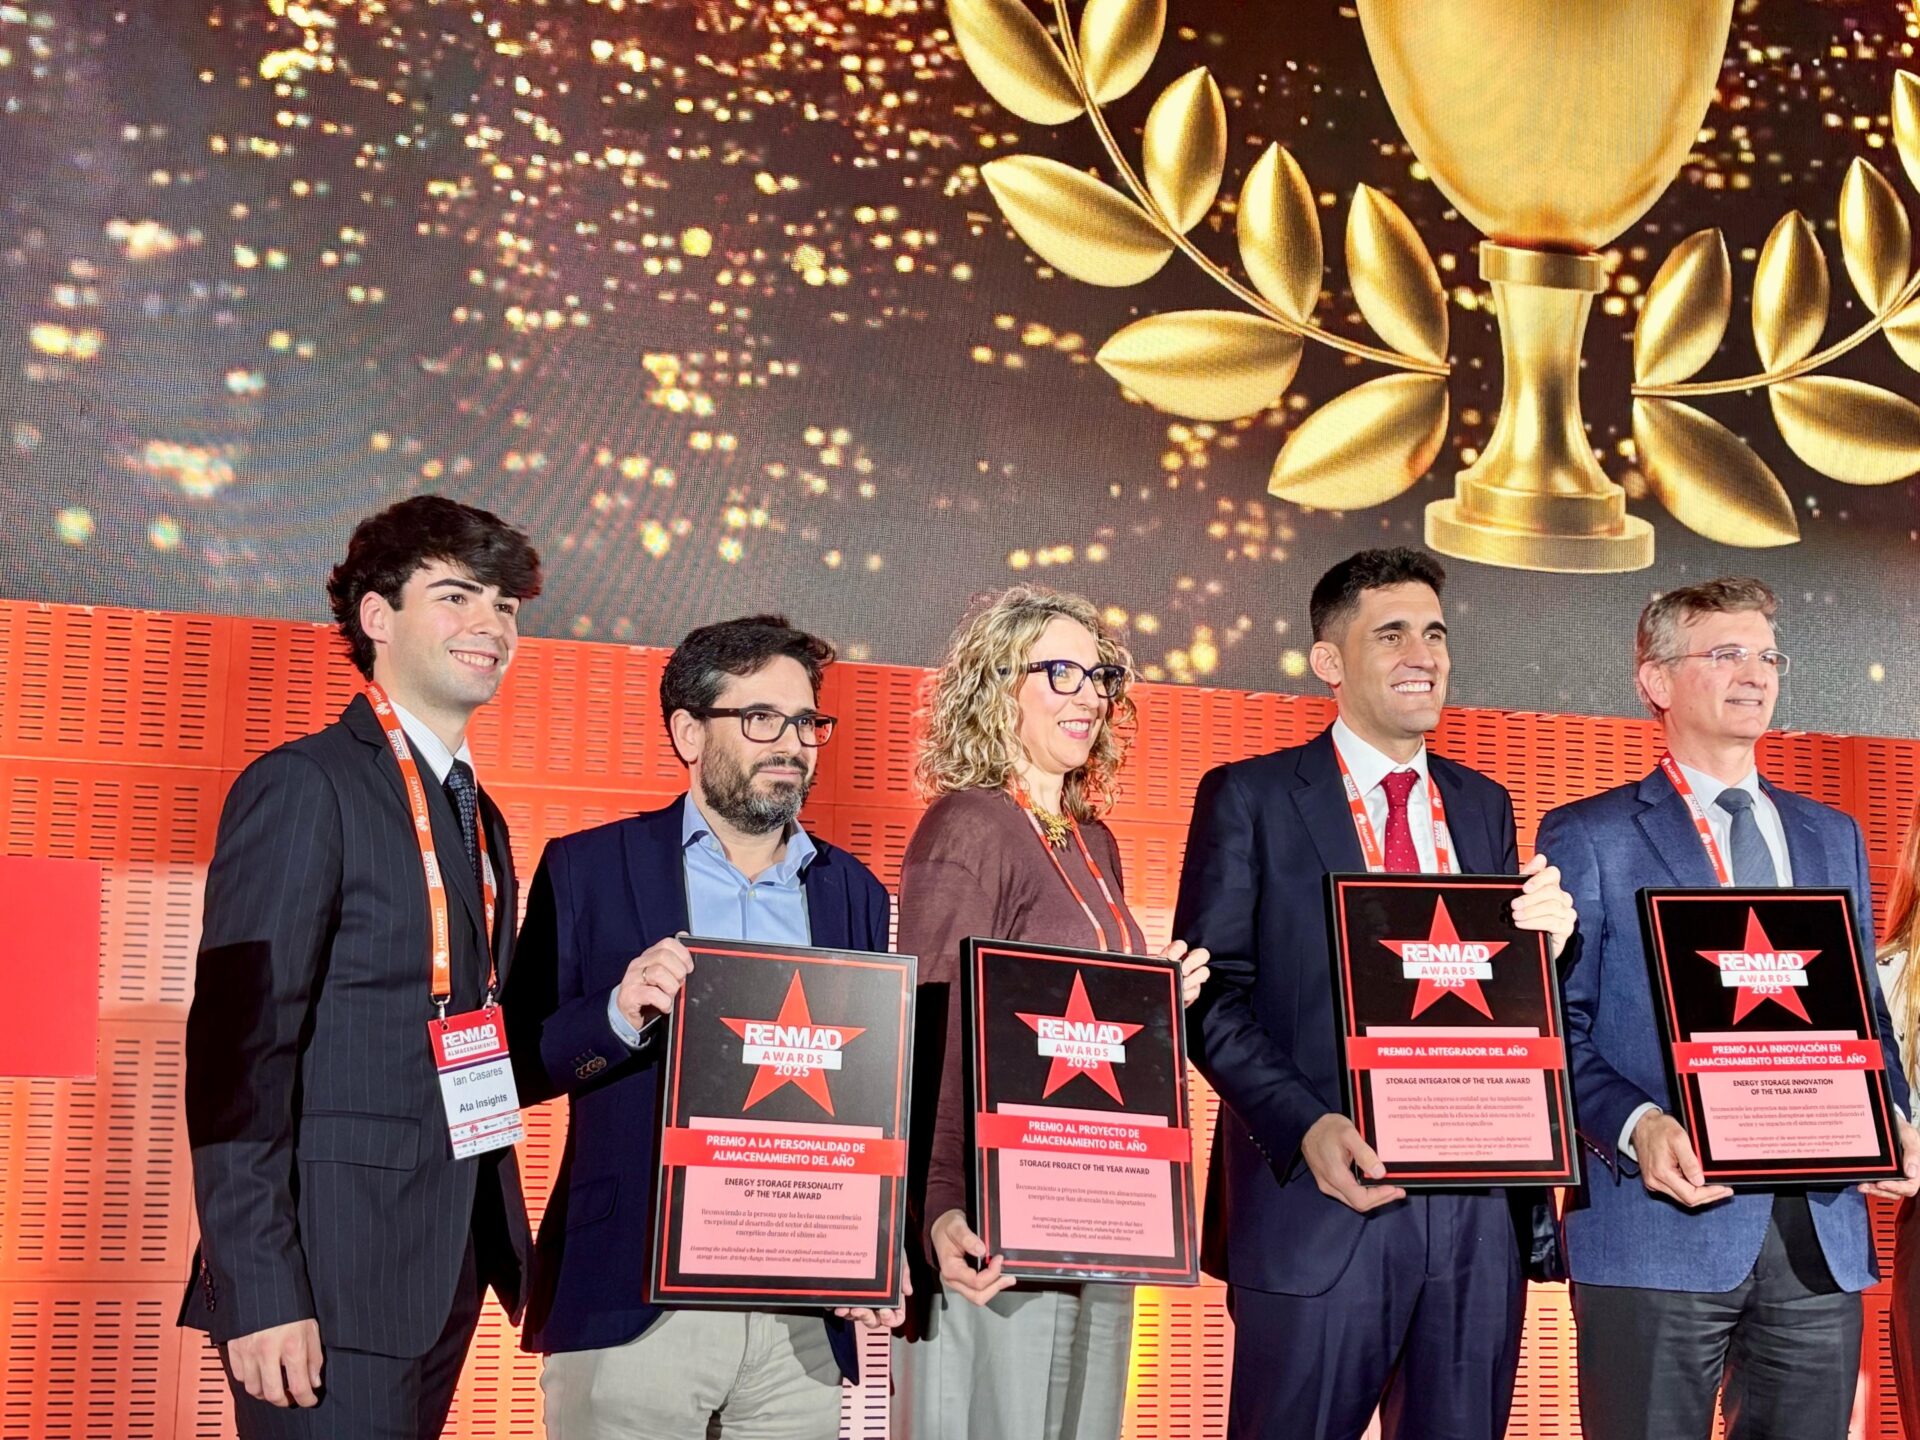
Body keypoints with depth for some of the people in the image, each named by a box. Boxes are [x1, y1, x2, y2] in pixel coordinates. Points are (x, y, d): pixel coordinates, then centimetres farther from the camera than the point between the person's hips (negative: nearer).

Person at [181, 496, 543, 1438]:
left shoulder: (481, 818, 17)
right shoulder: (304, 788, -8)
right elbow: (236, 1050, -15)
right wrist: (261, 1293, -19)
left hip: (447, 1278, 8)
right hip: (330, 1283, -8)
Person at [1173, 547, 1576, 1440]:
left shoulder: (1484, 807, 15)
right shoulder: (1248, 798, 1)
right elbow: (1212, 995, -6)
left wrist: (1544, 942, -6)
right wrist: (1306, 1126, -19)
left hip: (1477, 1204, 5)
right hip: (1319, 1200, -4)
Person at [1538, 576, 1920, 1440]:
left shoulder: (1832, 837, 18)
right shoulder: (1588, 839, 1)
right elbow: (1556, 1027, -4)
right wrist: (1636, 1126, -20)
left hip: (1822, 1230, 5)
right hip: (1662, 1223, -5)